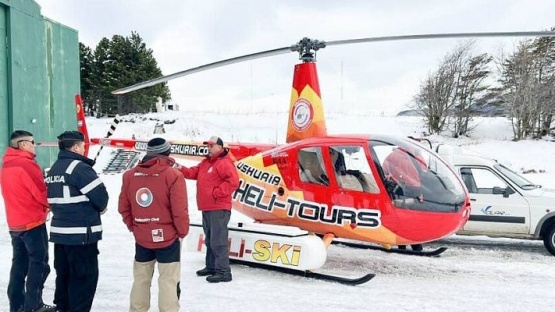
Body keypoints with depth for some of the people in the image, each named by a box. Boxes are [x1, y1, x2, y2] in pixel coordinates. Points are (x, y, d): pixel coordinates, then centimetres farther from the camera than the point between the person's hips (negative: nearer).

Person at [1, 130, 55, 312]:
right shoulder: (26, 164, -17)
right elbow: (41, 192, -17)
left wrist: (43, 205, 13)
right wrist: (48, 206, 2)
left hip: (15, 223, 8)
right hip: (33, 222, -8)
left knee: (20, 263, 14)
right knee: (38, 263, 1)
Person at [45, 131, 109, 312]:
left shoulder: (54, 169, 13)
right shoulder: (79, 167, -16)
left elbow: (53, 200, 17)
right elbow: (100, 196, -16)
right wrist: (100, 209, 4)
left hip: (60, 231, 9)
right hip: (81, 233, -9)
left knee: (64, 273, 18)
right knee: (85, 275, 1)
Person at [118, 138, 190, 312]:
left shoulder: (130, 175, 1)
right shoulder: (173, 175, -14)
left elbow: (123, 207, 7)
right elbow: (179, 210, -15)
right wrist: (182, 232, -2)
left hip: (141, 238, 5)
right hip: (168, 237, -4)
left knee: (141, 278, 19)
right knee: (169, 280, 5)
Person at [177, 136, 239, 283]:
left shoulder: (224, 163, -13)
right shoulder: (206, 162, 19)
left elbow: (233, 181, -23)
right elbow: (193, 172, 16)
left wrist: (217, 193, -21)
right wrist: (180, 169, -2)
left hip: (219, 209, -10)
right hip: (207, 209, 10)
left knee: (218, 241, -9)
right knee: (209, 240, 18)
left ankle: (223, 272, -5)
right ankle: (211, 267, 29)